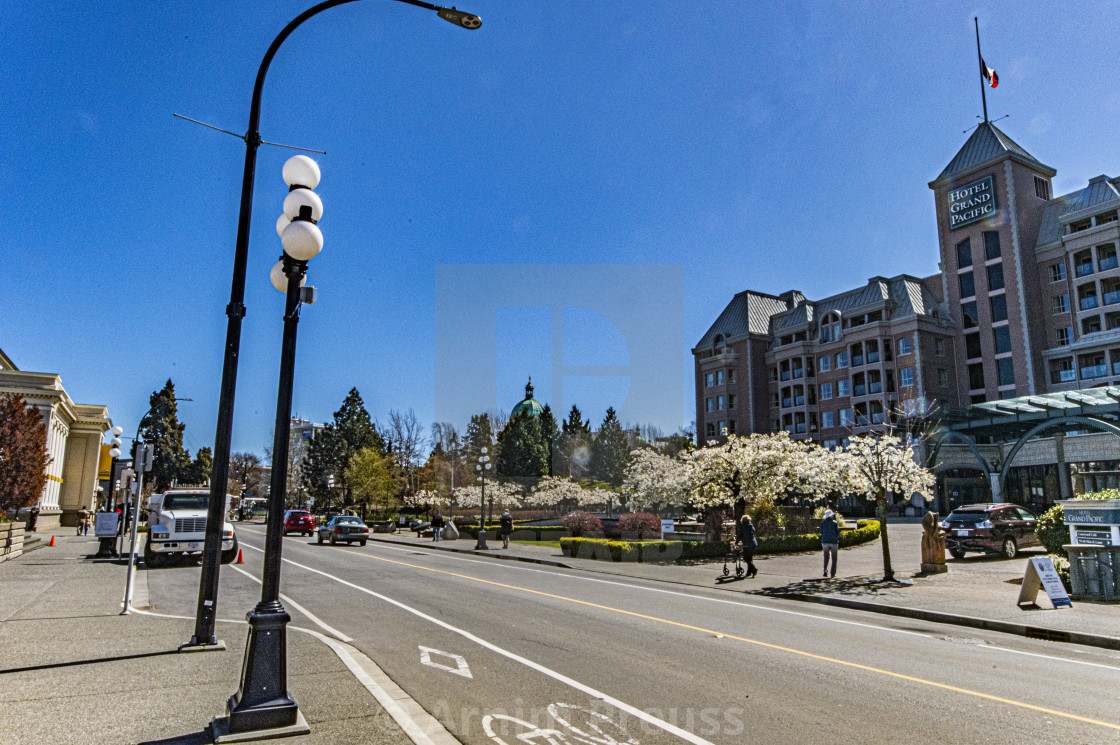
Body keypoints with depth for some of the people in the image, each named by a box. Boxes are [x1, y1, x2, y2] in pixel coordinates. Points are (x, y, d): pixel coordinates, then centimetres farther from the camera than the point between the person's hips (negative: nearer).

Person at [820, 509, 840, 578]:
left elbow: (821, 532, 4)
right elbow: (837, 533, -1)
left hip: (825, 542, 2)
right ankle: (832, 574, 9)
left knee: (826, 557, 16)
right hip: (834, 542, -2)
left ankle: (825, 570, -8)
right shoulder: (834, 522, -6)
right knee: (834, 558, 11)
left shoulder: (822, 522, 0)